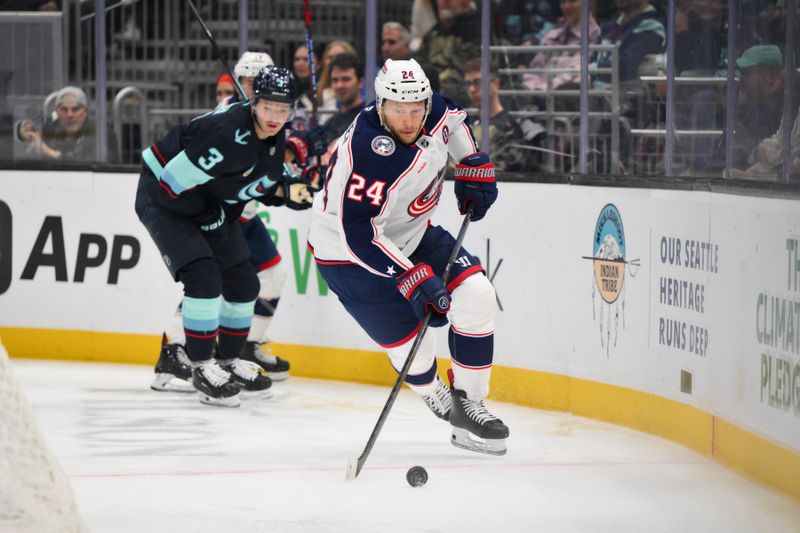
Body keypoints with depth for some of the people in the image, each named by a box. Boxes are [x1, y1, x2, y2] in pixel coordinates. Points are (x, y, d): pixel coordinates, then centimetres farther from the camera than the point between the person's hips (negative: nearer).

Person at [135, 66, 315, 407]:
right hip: (164, 198, -9)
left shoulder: (274, 135, -5)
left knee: (243, 283, 10)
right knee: (204, 276, -22)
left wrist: (288, 188, -8)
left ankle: (228, 360, 27)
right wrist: (209, 217, -20)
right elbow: (175, 181, -33)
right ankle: (202, 367, -10)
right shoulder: (229, 135, -34)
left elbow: (264, 177, 14)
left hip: (211, 204, 9)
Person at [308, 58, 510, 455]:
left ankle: (468, 403, 3)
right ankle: (439, 400, 26)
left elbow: (454, 121, 15)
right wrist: (414, 280, -36)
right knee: (413, 346, -8)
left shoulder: (434, 111, -14)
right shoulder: (369, 153, -36)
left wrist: (474, 167, 5)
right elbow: (359, 233, -34)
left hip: (411, 233, 7)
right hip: (350, 255, -7)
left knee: (476, 295, -9)